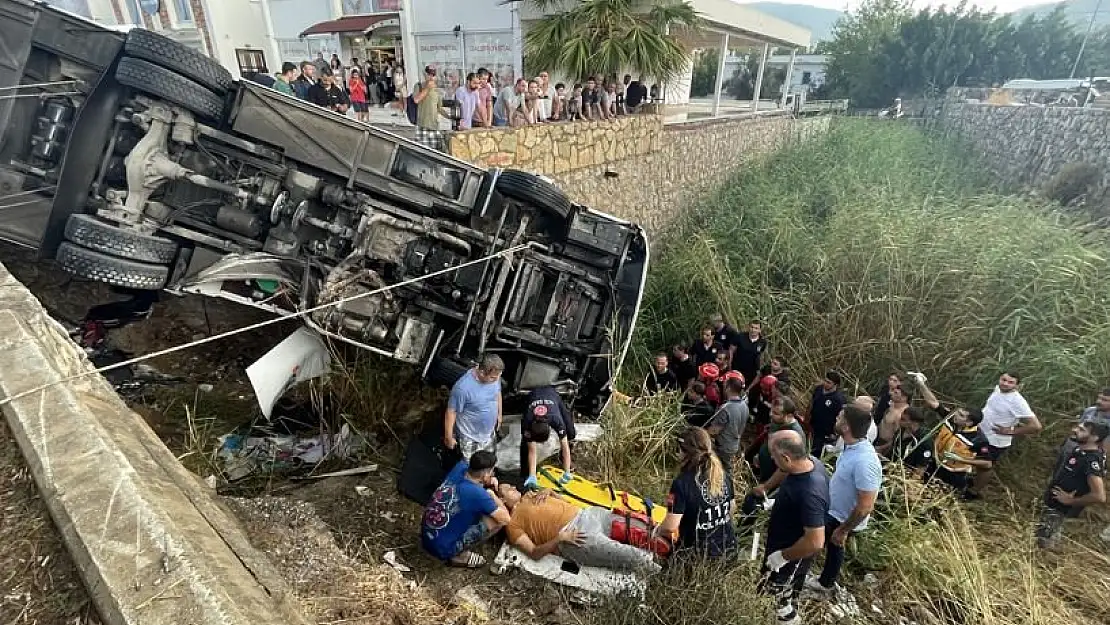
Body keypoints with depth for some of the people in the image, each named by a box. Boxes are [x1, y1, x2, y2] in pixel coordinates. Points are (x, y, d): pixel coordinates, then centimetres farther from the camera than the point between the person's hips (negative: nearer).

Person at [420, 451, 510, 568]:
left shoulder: (460, 467, -9)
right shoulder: (478, 494, -27)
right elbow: (506, 519, -16)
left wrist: (490, 480, 0)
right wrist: (492, 495, -1)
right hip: (443, 549, -7)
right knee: (497, 520, -11)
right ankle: (459, 556, 2)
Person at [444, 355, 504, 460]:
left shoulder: (494, 376, -15)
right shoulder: (463, 387, -35)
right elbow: (451, 412, -23)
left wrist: (499, 414, 17)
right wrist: (449, 437, -13)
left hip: (489, 433, 6)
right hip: (470, 438, -6)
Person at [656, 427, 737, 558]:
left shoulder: (682, 483, -23)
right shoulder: (724, 475, -5)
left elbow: (670, 526, -23)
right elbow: (730, 512, 10)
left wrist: (658, 530, -3)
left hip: (698, 555, -6)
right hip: (727, 548, 6)